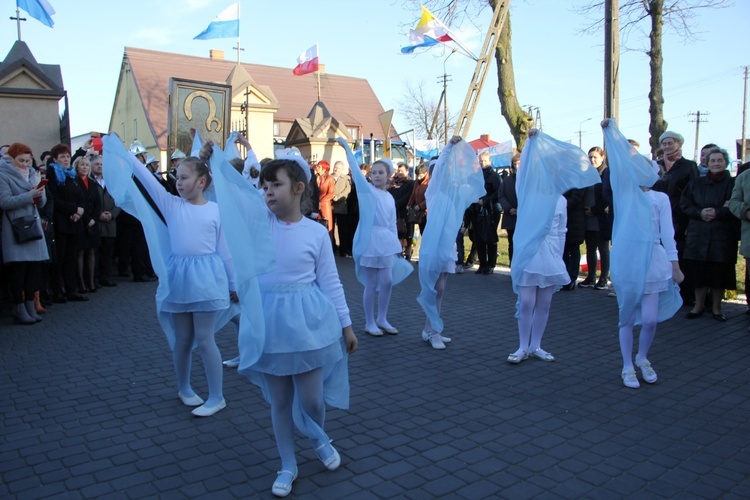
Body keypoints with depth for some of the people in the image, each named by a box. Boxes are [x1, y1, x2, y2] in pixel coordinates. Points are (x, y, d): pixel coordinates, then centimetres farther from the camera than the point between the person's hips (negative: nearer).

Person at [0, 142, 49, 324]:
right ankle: (19, 309, 2)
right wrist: (29, 196, -20)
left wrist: (40, 193, -10)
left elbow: (42, 202, 12)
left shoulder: (31, 173, 15)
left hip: (33, 225, 5)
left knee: (34, 266, 2)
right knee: (18, 267, -6)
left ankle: (30, 305, 11)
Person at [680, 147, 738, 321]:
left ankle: (716, 308, 15)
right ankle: (699, 306, 17)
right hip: (698, 235, 2)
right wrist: (700, 213, -13)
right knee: (698, 271, 3)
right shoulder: (695, 183, 11)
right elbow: (684, 204, 4)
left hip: (723, 235, -2)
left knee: (719, 273, 1)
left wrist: (717, 213, -19)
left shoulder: (733, 183, 2)